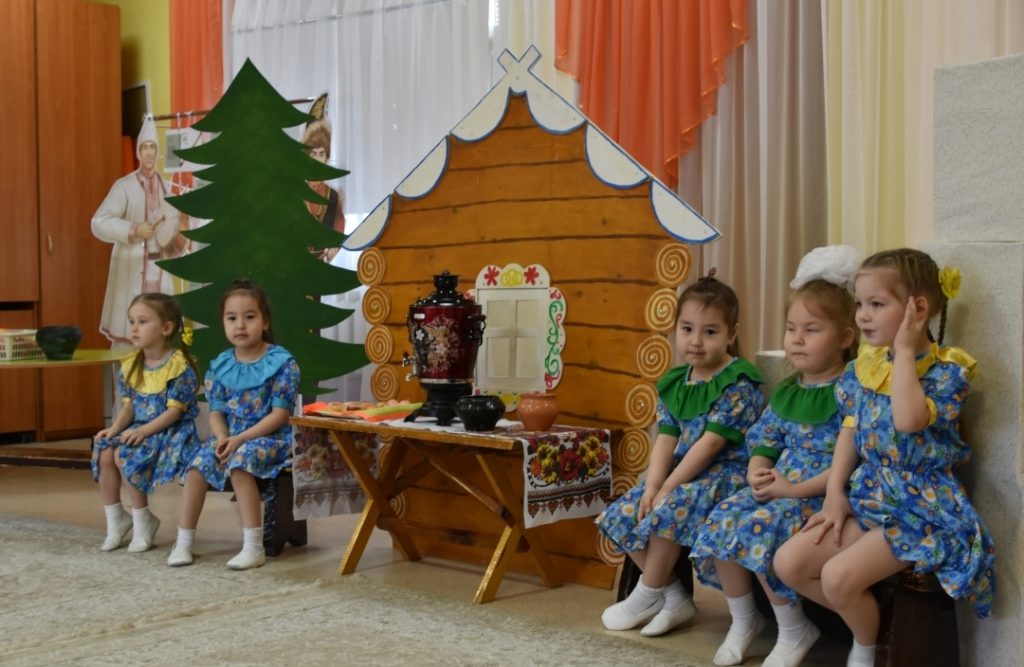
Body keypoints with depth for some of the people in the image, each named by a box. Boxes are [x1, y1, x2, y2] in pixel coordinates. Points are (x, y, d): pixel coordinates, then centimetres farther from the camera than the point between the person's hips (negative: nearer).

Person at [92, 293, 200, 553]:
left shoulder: (179, 366, -16)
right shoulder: (130, 366, 7)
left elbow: (174, 411, -18)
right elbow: (129, 405, 9)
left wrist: (144, 431, -26)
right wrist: (115, 429, -10)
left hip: (171, 431, -7)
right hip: (140, 429, 7)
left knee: (126, 456, -26)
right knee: (104, 452, -15)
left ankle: (142, 521, -8)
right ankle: (115, 519, 0)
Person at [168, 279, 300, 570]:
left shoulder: (281, 362, -10)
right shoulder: (220, 365, 6)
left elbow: (280, 414, -14)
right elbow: (216, 412, 6)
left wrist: (240, 439, -21)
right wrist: (223, 438, -16)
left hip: (269, 437, -5)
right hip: (230, 438, 5)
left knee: (239, 462, -33)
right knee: (198, 465, -18)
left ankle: (253, 548, -29)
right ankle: (183, 542, -5)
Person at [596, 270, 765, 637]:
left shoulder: (738, 384, -15)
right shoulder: (675, 383, 7)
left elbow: (710, 443, -20)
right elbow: (666, 439, 2)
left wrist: (667, 487, -20)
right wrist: (652, 485, -15)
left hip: (725, 474, -8)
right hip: (683, 473, 8)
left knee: (670, 509, -32)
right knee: (622, 513, -5)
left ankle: (648, 596, -9)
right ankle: (675, 597, 1)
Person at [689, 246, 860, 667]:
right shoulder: (785, 393, 14)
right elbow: (764, 445, 16)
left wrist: (796, 489, -21)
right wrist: (757, 475, -7)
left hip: (822, 498, -7)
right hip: (777, 489, 7)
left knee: (758, 531, -29)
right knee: (721, 521, -15)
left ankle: (794, 631, -6)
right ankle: (743, 620, 5)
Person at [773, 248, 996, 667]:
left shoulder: (947, 371, -16)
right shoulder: (865, 366, 5)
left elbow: (908, 419, -34)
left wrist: (905, 350, -24)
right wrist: (835, 493, 2)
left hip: (920, 507, -7)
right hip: (868, 495, 7)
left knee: (839, 575, -23)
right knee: (788, 563, -3)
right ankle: (865, 618, 17)